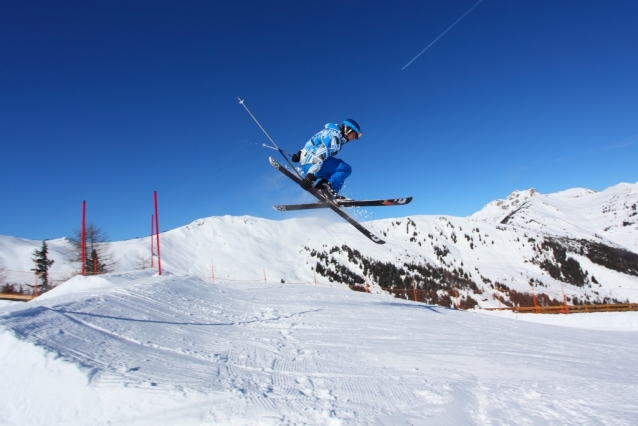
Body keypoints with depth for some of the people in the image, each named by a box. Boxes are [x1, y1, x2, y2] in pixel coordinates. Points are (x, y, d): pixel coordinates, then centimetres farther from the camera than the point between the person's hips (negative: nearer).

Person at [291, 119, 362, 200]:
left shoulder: (332, 132, 18)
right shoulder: (335, 137, -13)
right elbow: (320, 155, -25)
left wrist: (300, 154, 32)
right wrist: (310, 176, -33)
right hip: (311, 165, -10)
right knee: (346, 168, -14)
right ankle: (327, 188, -25)